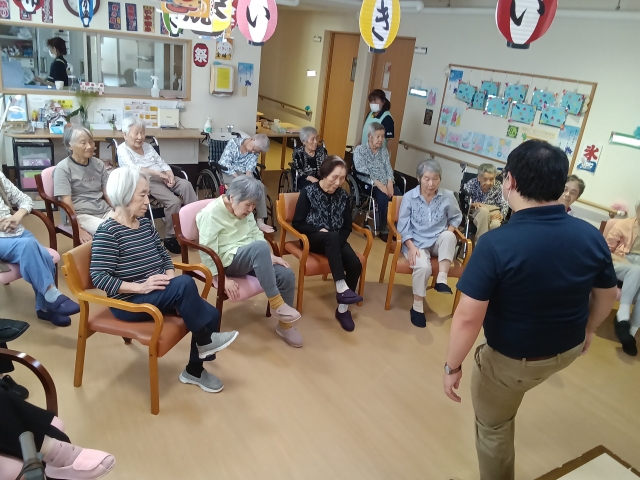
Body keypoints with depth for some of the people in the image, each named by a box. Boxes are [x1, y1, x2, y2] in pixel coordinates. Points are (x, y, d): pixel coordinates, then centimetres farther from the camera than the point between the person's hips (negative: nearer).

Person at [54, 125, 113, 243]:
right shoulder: (63, 168, -4)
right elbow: (67, 202, -10)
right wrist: (79, 230, -18)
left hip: (105, 211, 5)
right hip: (81, 215, -5)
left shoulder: (99, 164, 12)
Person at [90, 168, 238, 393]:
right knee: (185, 283, -31)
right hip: (129, 302, -8)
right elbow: (98, 277, -20)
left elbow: (163, 254, 13)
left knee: (211, 314, -9)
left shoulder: (145, 223, 7)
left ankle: (194, 370, 13)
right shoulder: (108, 232, -15)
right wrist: (141, 287, -27)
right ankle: (205, 341, -10)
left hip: (159, 293, 8)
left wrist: (170, 277, -7)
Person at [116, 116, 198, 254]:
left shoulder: (147, 146, 23)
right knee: (174, 201, -29)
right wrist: (158, 173, -21)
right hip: (146, 181, -6)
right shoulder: (122, 149, 3)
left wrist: (170, 175, -7)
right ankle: (171, 237, -18)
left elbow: (162, 163, 15)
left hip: (163, 178, 6)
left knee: (186, 185, -25)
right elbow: (133, 168, -14)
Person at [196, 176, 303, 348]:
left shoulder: (244, 209, 6)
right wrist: (223, 279, -21)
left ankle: (285, 325, 3)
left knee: (287, 275, -16)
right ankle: (276, 303, -28)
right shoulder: (211, 213, -15)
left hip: (251, 257, 7)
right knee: (260, 247, -37)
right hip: (227, 260, -7)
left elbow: (256, 234, 12)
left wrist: (269, 256, -2)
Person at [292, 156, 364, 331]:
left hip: (336, 241, 4)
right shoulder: (308, 193, -6)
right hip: (313, 238, -4)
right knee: (332, 237, -39)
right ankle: (341, 288, -43)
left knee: (355, 264, -24)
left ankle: (343, 308, -9)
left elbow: (347, 227, 6)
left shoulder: (343, 196, 4)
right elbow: (297, 223, -7)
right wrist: (320, 230, -18)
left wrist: (339, 241, -12)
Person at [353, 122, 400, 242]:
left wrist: (390, 183, -12)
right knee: (384, 198, -33)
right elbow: (363, 172, -13)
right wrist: (378, 184, -22)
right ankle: (383, 230, -17)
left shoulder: (384, 150, 15)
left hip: (386, 183, 5)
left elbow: (388, 168, 8)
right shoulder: (359, 150, -2)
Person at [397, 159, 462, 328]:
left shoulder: (448, 196, -2)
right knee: (423, 267, -31)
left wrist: (448, 234, -4)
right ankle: (417, 307, -13)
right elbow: (403, 226, -5)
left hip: (438, 242, 2)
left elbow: (456, 217, 15)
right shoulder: (409, 197, -6)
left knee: (448, 236, -33)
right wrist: (411, 247, -19)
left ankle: (441, 279, -30)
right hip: (417, 242, -2)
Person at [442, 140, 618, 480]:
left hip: (512, 359, -5)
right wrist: (588, 329, 21)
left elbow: (468, 317, -30)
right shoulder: (591, 236, -14)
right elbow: (607, 296, 2)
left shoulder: (496, 244, -32)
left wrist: (452, 366, -14)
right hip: (568, 349, 6)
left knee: (493, 427, 21)